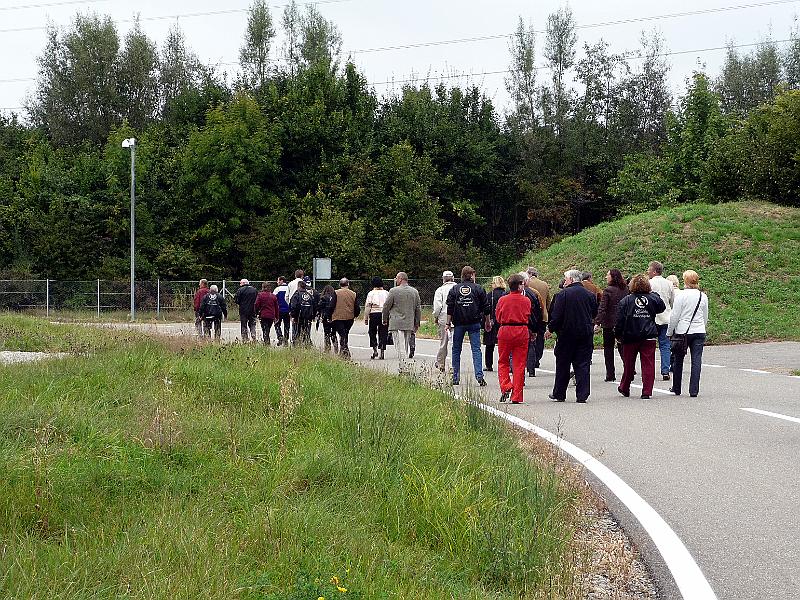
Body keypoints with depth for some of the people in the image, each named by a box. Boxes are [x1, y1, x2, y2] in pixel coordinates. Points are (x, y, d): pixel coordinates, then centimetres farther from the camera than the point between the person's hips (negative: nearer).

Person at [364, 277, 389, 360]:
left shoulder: (371, 293, -1)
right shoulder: (386, 293, 7)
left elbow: (367, 307, -4)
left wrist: (366, 318, 0)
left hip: (374, 314, -2)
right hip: (384, 314, 2)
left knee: (372, 333, 11)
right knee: (383, 334, 6)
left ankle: (375, 350, -3)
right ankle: (382, 353, 3)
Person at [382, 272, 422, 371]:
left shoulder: (393, 291, -7)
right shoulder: (414, 291, 8)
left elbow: (386, 306, -2)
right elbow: (418, 308, 12)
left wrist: (385, 320, 11)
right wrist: (417, 323, 19)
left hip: (396, 323, -5)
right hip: (409, 324, 5)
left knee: (400, 346, -7)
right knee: (406, 346, 14)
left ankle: (402, 367, -14)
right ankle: (403, 365, 19)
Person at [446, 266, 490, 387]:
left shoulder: (454, 289, 4)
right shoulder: (478, 289, 1)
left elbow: (450, 308, 0)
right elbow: (486, 308, 3)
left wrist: (448, 323, 3)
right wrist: (487, 322, 13)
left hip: (459, 323, 1)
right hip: (474, 323, -1)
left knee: (456, 350, 10)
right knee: (476, 349, -2)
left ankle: (455, 378, 10)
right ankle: (479, 376, -14)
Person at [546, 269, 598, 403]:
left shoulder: (563, 294, -10)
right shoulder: (590, 295, 4)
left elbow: (556, 315, -12)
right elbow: (594, 314, 13)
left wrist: (550, 329, 1)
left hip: (566, 333, -3)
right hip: (586, 334, 3)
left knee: (562, 365, 9)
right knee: (583, 365, 5)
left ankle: (559, 394, 17)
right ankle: (582, 395, 1)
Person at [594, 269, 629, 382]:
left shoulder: (608, 291, -12)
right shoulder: (625, 290, 5)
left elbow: (602, 308, -17)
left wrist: (597, 323, -19)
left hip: (609, 324, -5)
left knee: (608, 348, 4)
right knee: (622, 347, 11)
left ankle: (610, 375, 3)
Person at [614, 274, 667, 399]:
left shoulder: (625, 301, -6)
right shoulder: (653, 298, -2)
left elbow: (620, 320, -6)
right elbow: (662, 308, 18)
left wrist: (618, 335, 5)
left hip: (630, 337, 0)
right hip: (649, 337, 0)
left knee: (629, 364, 14)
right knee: (648, 364, 1)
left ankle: (624, 388, 30)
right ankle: (647, 391, -3)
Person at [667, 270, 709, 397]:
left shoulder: (681, 295, -8)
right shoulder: (703, 296, 6)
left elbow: (674, 316, -7)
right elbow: (705, 317, 15)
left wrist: (670, 332, 2)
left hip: (682, 332, -3)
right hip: (699, 332, 3)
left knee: (678, 360, 11)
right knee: (696, 361, 1)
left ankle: (676, 388, 20)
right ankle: (694, 390, -4)